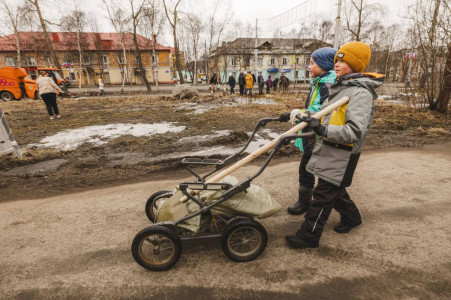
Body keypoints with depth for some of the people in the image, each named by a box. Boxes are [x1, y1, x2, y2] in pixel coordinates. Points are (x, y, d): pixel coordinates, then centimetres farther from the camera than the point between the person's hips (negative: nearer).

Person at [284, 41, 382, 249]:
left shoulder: (360, 93, -18)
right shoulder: (339, 87, 12)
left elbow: (354, 132, -28)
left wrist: (324, 130, -36)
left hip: (343, 154, -9)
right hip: (328, 149, 9)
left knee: (323, 194, -2)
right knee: (334, 188, 22)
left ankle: (308, 236, 10)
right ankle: (351, 217, 46)